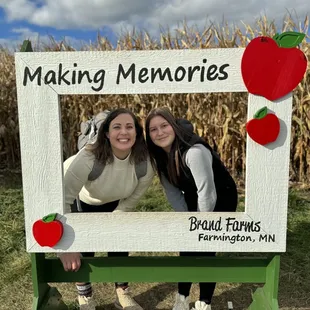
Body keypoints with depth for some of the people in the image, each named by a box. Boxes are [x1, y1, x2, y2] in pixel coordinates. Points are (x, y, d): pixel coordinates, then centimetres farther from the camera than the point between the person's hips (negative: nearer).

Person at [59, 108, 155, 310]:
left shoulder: (146, 163, -30)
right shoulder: (89, 158, -42)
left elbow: (131, 201, -16)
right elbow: (64, 199, -40)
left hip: (113, 204, 3)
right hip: (81, 201, -3)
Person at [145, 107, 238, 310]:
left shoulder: (194, 152, -36)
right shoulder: (159, 155, -10)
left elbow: (208, 193, -30)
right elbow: (172, 191, -3)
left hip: (221, 199, -6)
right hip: (194, 200, 6)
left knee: (204, 249, -6)